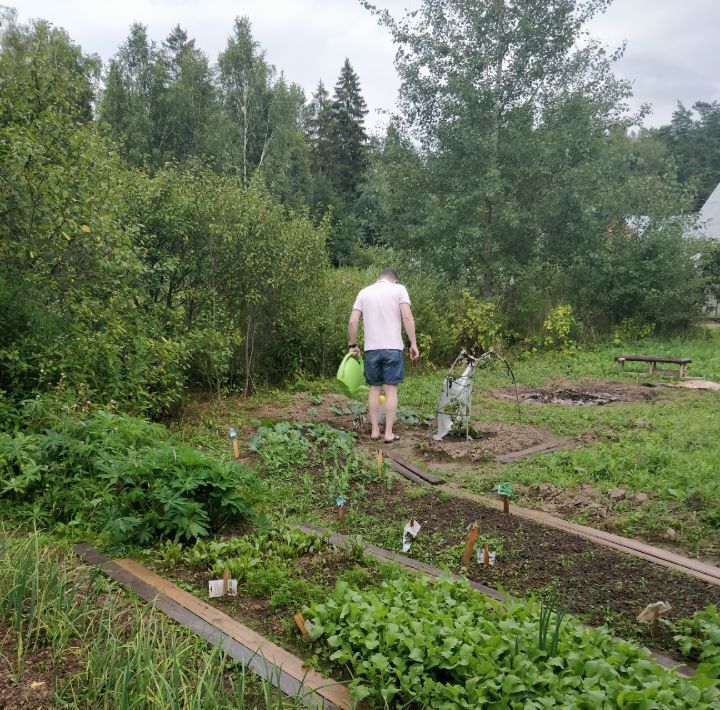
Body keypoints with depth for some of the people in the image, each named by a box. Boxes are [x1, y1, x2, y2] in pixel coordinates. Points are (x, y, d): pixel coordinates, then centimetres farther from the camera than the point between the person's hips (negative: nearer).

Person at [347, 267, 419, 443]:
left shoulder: (364, 292, 9)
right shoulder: (399, 289, 1)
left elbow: (353, 322, 3)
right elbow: (407, 317, -10)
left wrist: (352, 345, 13)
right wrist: (413, 344, -7)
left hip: (371, 348, 3)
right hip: (393, 348, -3)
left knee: (374, 388, 12)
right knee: (391, 389, 2)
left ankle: (375, 430, 14)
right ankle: (388, 433, 2)